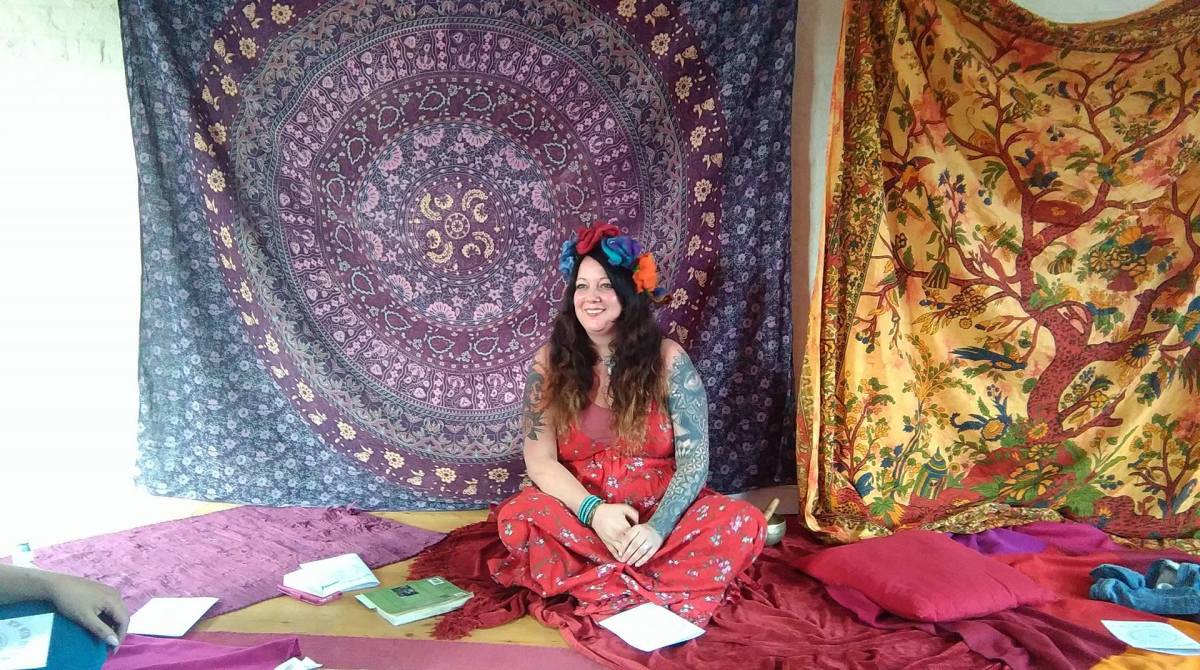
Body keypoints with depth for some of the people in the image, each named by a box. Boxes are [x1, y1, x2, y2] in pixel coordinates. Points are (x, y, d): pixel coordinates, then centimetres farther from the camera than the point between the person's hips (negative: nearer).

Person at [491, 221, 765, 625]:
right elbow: (539, 459, -7)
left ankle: (600, 583, -24)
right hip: (583, 513, 1)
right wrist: (594, 511, -25)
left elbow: (694, 458, -9)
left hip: (659, 511, 0)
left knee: (744, 524, -26)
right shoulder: (551, 361, -1)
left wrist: (658, 527, -27)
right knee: (516, 519, -31)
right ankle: (660, 587, -23)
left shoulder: (667, 358, -5)